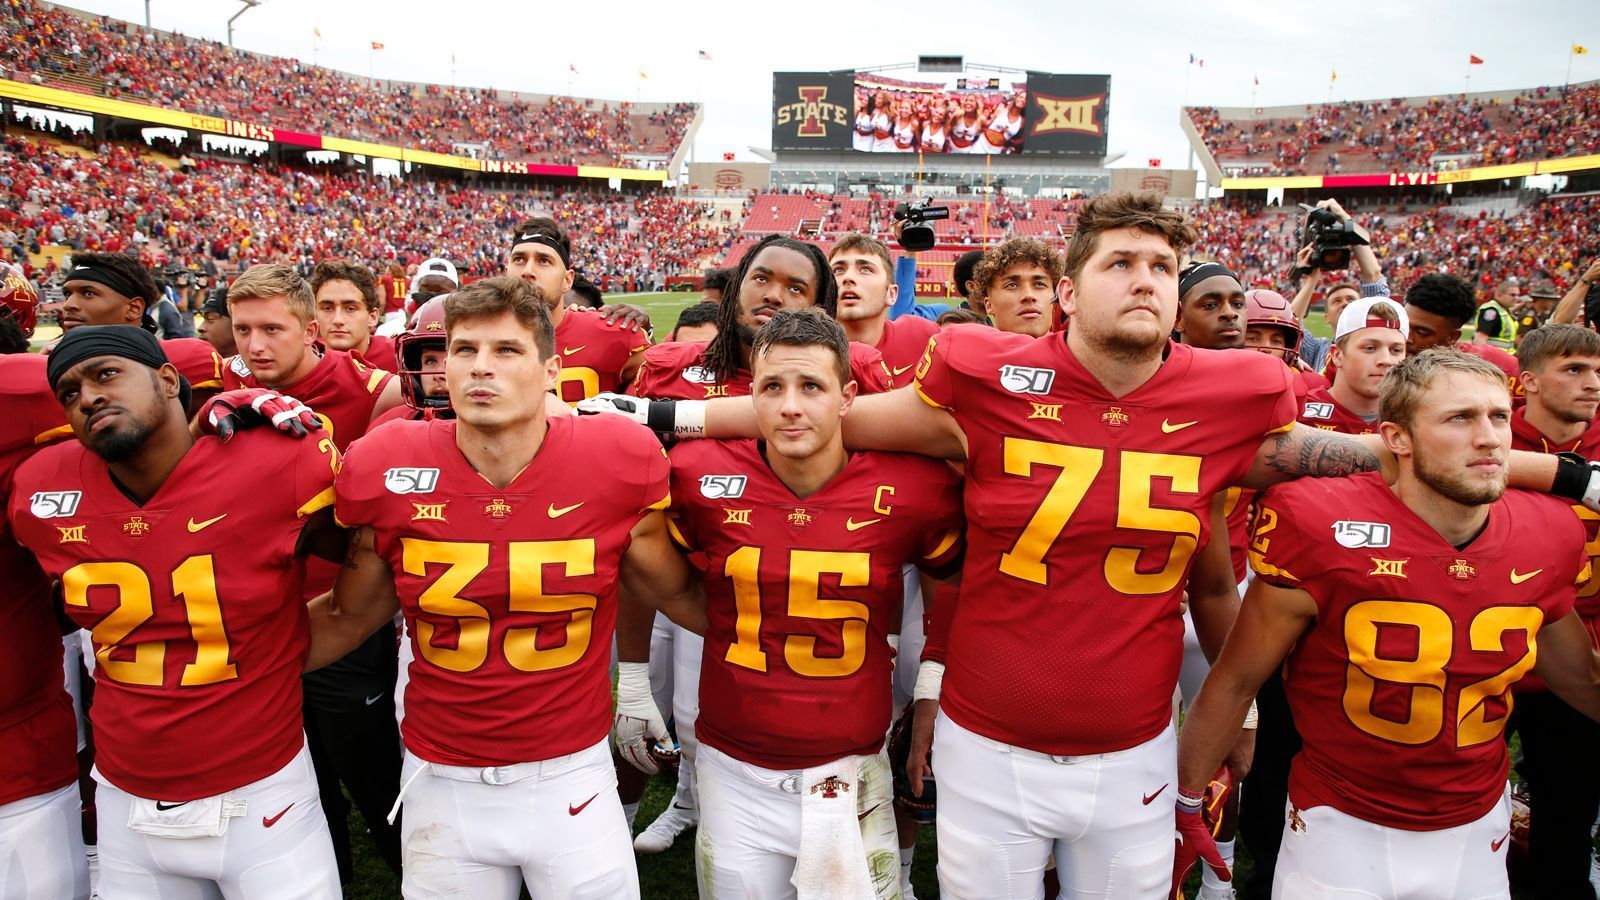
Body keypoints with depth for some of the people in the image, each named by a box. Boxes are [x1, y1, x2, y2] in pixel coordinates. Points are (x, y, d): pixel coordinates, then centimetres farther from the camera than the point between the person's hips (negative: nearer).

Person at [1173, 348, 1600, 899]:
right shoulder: (1322, 530, -23)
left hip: (1476, 832, 5)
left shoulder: (1545, 537, -8)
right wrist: (1185, 805, -6)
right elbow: (1235, 681, -12)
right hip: (1340, 827, -4)